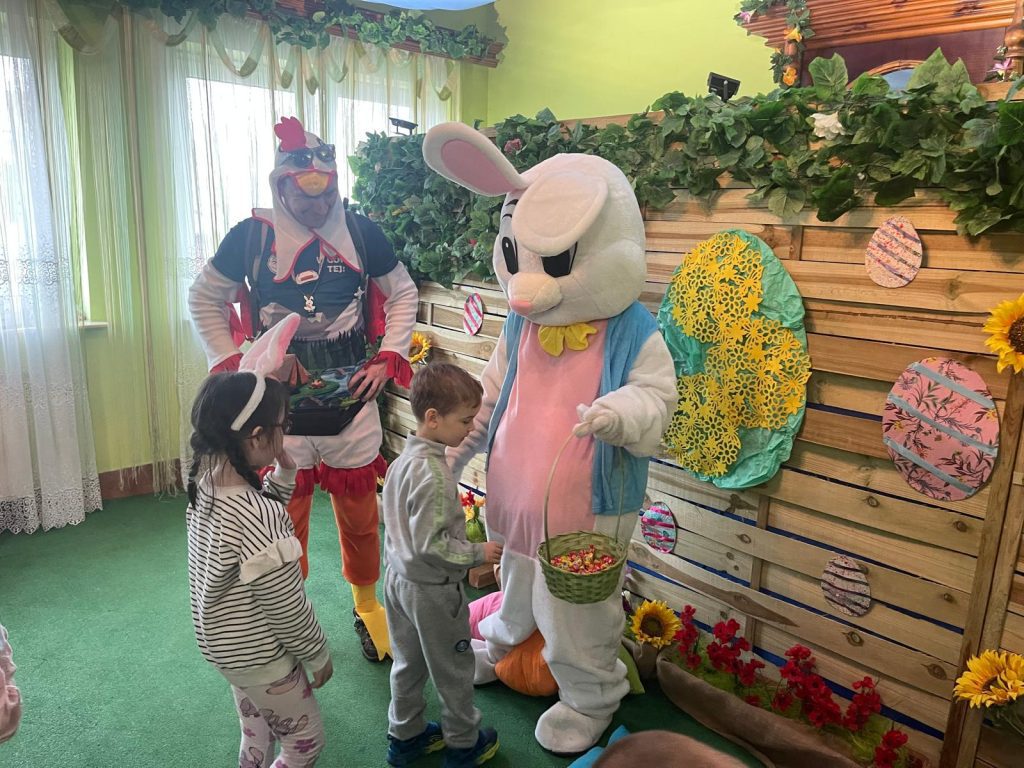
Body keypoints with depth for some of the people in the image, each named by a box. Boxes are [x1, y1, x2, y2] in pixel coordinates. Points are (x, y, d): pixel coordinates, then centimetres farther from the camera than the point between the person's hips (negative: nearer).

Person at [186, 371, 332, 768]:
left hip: (225, 643, 8)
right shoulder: (257, 514, -35)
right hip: (259, 655, -8)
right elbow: (286, 608, -25)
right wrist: (318, 655, -8)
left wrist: (283, 475, -4)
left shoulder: (206, 482, -10)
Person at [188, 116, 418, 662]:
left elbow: (403, 293, 10)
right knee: (284, 514, 8)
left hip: (351, 397, 1)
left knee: (359, 511, 12)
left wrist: (388, 359, 0)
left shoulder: (359, 232, -1)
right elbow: (204, 299, 7)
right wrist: (230, 364, -3)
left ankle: (367, 607, 34)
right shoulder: (251, 236, -3)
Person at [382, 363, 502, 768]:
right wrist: (478, 553, -17)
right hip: (433, 591, -8)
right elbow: (430, 544, -28)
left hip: (399, 579, 8)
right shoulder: (434, 474, -30)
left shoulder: (403, 459, -2)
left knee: (408, 663, 24)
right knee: (454, 672, 14)